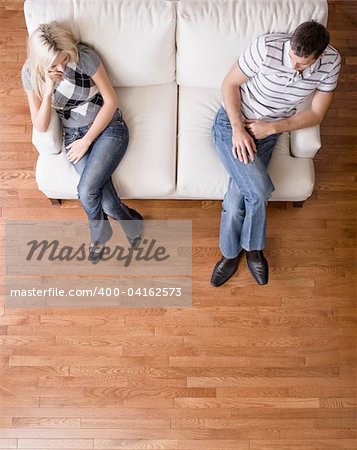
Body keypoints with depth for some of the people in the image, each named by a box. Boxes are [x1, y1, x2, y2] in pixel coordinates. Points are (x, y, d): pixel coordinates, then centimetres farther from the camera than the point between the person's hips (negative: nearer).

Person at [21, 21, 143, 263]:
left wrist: (87, 140, -11)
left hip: (108, 127, -2)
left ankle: (99, 237, 9)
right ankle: (132, 223, 10)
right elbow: (40, 126, -6)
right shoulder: (30, 72, -6)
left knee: (86, 191, -23)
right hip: (74, 135, 3)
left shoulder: (84, 56, -16)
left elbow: (111, 101, -10)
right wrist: (49, 90, -21)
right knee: (107, 203, -21)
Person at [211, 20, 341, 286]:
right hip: (233, 121, -2)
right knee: (260, 190, -21)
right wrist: (238, 129, -22)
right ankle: (253, 247, 9)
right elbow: (230, 84, -11)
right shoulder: (267, 47, -23)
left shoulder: (331, 62, -12)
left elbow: (316, 114, -5)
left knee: (240, 192, -14)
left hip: (269, 132, 3)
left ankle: (232, 251, 14)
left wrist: (271, 128, -17)